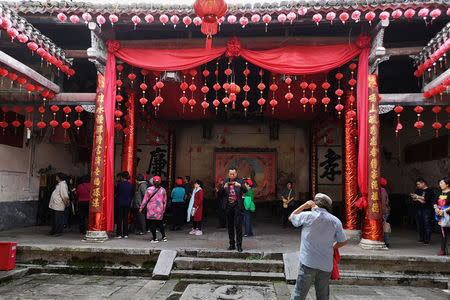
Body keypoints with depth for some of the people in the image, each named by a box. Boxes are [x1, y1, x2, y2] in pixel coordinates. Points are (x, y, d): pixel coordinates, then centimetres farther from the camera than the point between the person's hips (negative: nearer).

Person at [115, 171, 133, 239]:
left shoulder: (119, 184, -11)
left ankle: (119, 234, 4)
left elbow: (117, 193, 1)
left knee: (119, 218, 3)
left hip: (120, 203, -4)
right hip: (127, 203, 4)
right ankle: (125, 234, 10)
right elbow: (131, 194, 8)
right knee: (125, 218, 9)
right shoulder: (130, 185, 0)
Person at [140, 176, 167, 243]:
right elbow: (165, 201, 9)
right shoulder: (163, 190, 3)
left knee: (152, 224, 3)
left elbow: (145, 199, -2)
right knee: (160, 223, 15)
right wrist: (163, 210, 18)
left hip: (151, 210, -3)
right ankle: (164, 237, 13)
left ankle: (154, 238, 3)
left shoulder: (149, 189, -6)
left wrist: (141, 207, 7)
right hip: (160, 210, 3)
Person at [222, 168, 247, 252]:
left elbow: (245, 191, -10)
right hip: (228, 206, 3)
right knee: (230, 226, 8)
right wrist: (224, 187, -20)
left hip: (237, 206, -3)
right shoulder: (226, 181, 8)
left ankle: (239, 245, -1)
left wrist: (240, 185, -28)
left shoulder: (240, 181, 3)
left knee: (238, 226, -6)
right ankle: (232, 244, 17)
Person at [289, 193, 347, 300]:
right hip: (326, 265, 3)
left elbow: (291, 217, 13)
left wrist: (304, 206, 14)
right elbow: (343, 241, 9)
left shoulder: (306, 216, -7)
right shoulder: (335, 221, 1)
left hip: (308, 263, -3)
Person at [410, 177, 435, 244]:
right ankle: (421, 238, 17)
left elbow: (426, 198, -14)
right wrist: (420, 199, -8)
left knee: (427, 225, -8)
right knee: (419, 225, 7)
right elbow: (413, 198, 9)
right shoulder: (418, 190, 17)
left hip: (426, 210, -6)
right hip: (418, 210, 6)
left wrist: (417, 197, -6)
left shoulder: (429, 190, -1)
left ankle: (427, 240, -4)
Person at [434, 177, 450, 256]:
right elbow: (435, 203, 16)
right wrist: (436, 208, -2)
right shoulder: (440, 193, 14)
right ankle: (443, 250, 14)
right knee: (443, 233, 10)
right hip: (441, 216, 7)